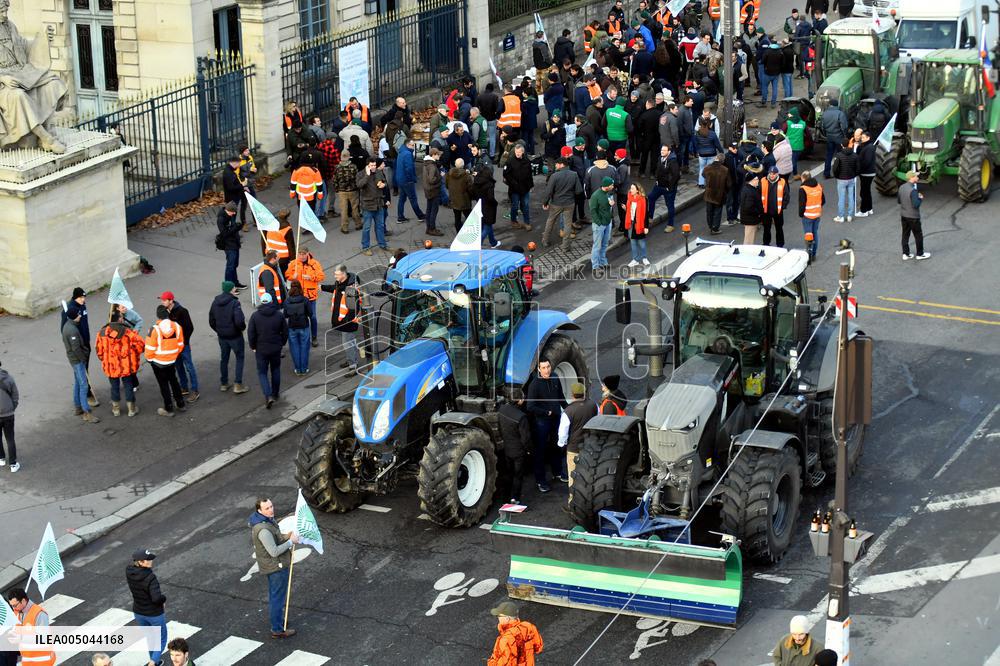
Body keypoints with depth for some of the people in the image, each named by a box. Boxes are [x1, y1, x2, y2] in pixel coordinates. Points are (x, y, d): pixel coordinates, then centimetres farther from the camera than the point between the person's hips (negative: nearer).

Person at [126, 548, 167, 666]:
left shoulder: (129, 572, -12)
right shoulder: (150, 577, -31)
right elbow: (157, 598, -35)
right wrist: (164, 598, -15)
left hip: (138, 612, 6)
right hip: (154, 614, -6)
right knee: (161, 640, 15)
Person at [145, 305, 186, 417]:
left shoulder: (155, 329, -24)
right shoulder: (177, 326, -10)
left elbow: (150, 349, -19)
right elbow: (180, 345, 1)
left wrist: (149, 358, 1)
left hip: (158, 362, -4)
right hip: (172, 361, 4)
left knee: (163, 384, 10)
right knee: (173, 381, 23)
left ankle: (169, 409, 19)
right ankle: (180, 404, 33)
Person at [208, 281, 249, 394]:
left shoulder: (215, 302, 1)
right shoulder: (234, 303, -20)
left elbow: (211, 321, 7)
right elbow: (239, 321, -28)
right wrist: (243, 327, -7)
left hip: (222, 337, 6)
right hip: (235, 336, -6)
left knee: (224, 359, 18)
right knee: (239, 358, 8)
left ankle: (224, 384, 26)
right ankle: (238, 385, 4)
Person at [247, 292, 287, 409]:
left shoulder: (255, 315, -10)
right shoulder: (279, 315, -5)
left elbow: (250, 333, -9)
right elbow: (285, 331, 1)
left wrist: (253, 346, 5)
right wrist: (281, 343, 16)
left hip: (261, 349, -2)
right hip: (276, 348, 2)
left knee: (262, 373, 5)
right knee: (275, 370, 21)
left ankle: (268, 396, -12)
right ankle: (275, 393, 31)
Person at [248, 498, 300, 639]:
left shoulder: (267, 519, -1)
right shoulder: (263, 529, -32)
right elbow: (274, 552, -30)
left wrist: (285, 536, -1)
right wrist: (291, 542, -21)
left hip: (270, 565, 10)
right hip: (276, 566, -10)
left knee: (274, 594, 26)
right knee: (278, 597, 4)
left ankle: (276, 619, 44)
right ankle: (277, 630, 16)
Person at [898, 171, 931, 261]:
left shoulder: (901, 187, -1)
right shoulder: (913, 190, -26)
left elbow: (898, 200, 10)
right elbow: (916, 205, -26)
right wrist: (921, 198, -10)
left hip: (903, 215, 7)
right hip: (913, 217, -7)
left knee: (905, 234, 15)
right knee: (918, 235, 9)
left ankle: (905, 254, 21)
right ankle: (920, 254, 20)